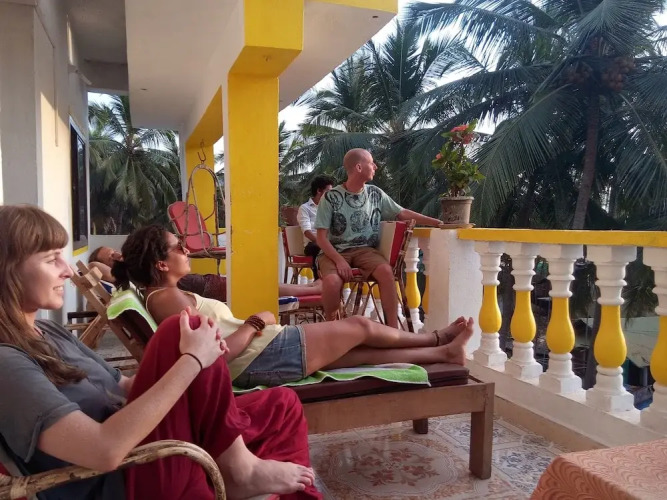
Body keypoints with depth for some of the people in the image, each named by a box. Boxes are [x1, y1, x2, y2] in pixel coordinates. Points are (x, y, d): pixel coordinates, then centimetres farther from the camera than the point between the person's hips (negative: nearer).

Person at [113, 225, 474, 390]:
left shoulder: (160, 296, 13)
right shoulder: (169, 299, -18)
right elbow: (218, 353, -25)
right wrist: (256, 323, -13)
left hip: (257, 356, 10)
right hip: (260, 359, -10)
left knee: (358, 352, 13)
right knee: (360, 326, 5)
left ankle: (442, 352, 26)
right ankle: (439, 340, 28)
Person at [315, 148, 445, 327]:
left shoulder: (375, 194, 6)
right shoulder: (331, 197, -6)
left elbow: (403, 214, 11)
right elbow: (321, 237, -7)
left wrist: (437, 222, 5)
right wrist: (339, 260, -21)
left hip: (365, 250, 3)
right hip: (335, 251, -3)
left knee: (386, 271, -29)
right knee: (332, 281, -34)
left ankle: (393, 329, -20)